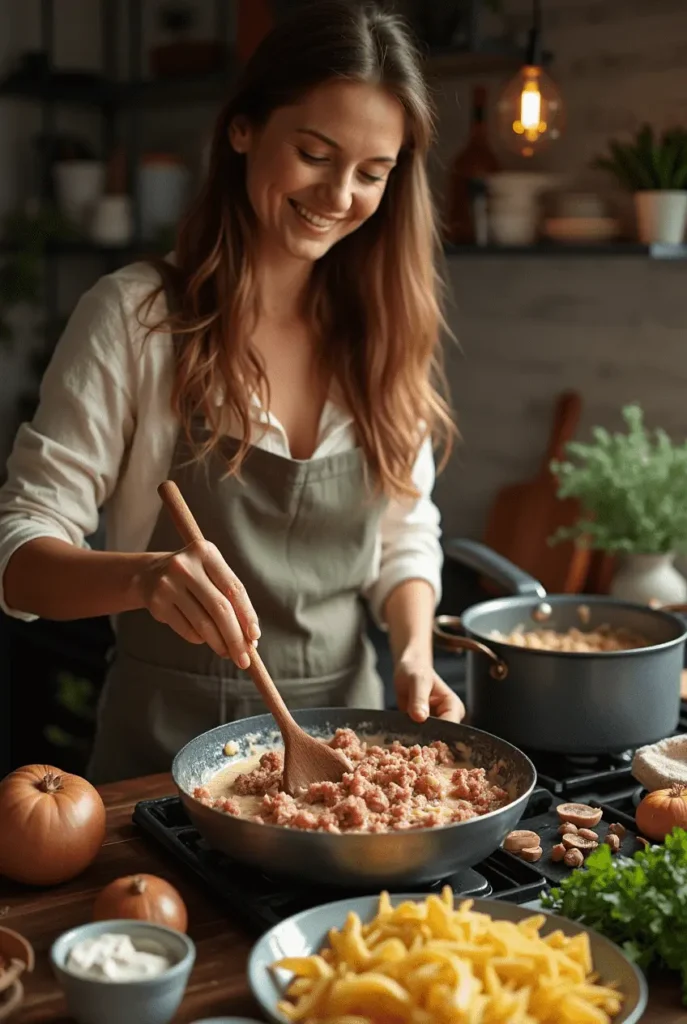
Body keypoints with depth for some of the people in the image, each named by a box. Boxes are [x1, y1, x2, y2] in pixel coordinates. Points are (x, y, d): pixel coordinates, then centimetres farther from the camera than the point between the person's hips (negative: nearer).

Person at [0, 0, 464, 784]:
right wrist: (142, 574, -33)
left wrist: (413, 652, -11)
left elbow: (405, 537, 7)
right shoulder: (135, 315, -12)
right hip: (169, 742, -3)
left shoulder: (385, 331, 1)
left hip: (344, 732, 4)